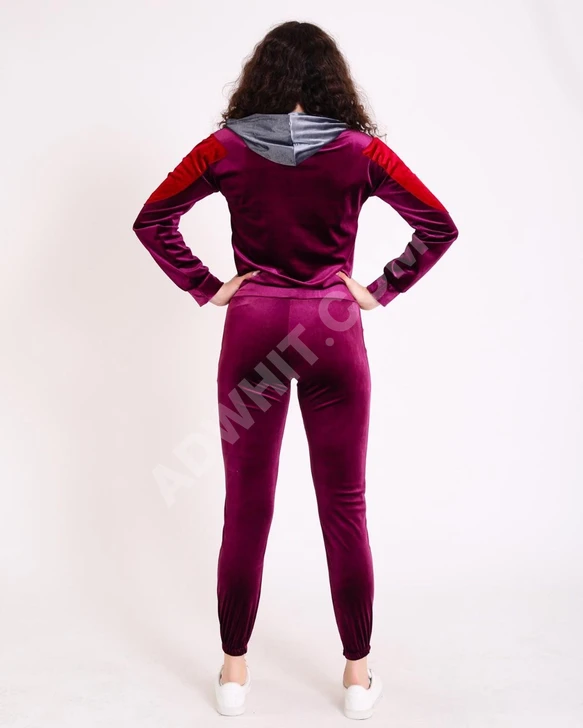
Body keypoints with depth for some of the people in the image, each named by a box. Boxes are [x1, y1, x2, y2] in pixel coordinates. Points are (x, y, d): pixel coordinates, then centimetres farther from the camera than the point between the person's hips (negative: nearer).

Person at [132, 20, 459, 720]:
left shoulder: (226, 148, 0)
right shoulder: (359, 150, -2)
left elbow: (151, 220, 1)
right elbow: (440, 226, -1)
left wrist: (206, 288, 3)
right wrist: (381, 291, 3)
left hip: (252, 327, 1)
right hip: (334, 331, 0)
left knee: (245, 508, 10)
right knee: (344, 507, 9)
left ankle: (234, 671, 23)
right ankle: (358, 675, 23)